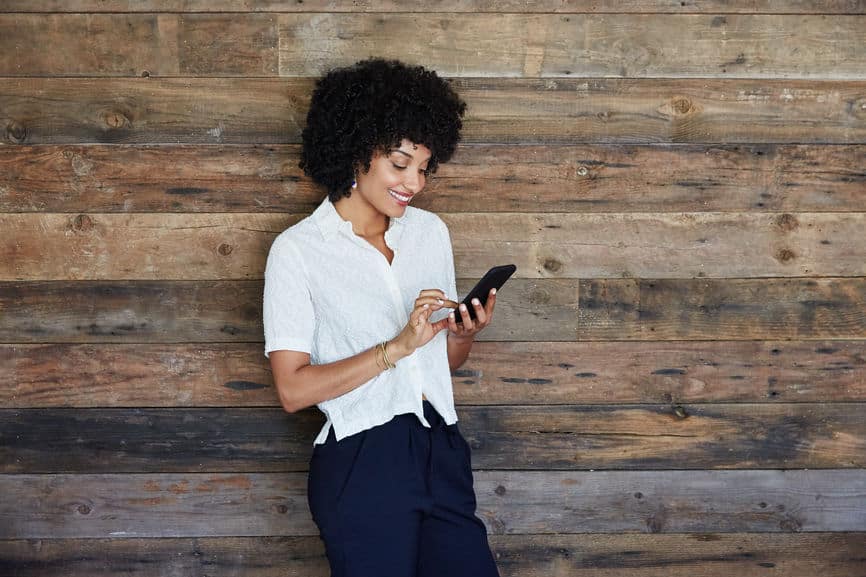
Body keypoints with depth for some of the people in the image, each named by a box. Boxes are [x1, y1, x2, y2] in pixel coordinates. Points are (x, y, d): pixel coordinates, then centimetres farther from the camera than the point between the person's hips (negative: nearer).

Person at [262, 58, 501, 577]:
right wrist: (398, 348, -18)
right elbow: (293, 389, -12)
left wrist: (465, 332, -4)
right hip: (362, 464, -5)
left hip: (442, 452, 5)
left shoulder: (430, 231, 12)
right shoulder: (298, 250, -5)